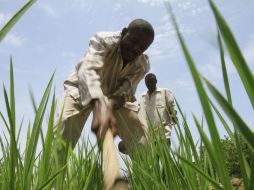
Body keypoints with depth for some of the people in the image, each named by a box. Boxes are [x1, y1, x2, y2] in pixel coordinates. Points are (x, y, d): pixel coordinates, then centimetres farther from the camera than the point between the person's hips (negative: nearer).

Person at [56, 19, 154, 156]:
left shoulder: (142, 65, -16)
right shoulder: (104, 40, -29)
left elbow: (124, 91, -25)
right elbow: (88, 70, -47)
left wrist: (109, 107, -50)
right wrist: (99, 107, -65)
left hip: (115, 96, 3)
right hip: (83, 89, -3)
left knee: (143, 140, -11)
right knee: (62, 135, -27)